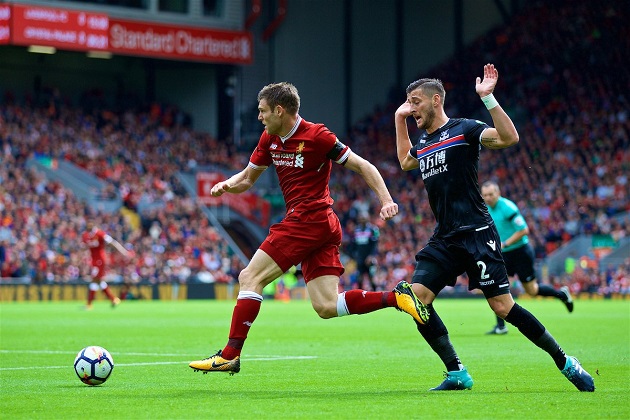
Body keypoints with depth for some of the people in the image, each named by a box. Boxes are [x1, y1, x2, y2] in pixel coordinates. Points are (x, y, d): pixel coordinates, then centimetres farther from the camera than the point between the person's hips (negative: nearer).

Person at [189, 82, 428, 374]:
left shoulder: (316, 136, -10)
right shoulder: (269, 139, 14)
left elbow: (362, 166, -6)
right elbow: (247, 177, 23)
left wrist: (386, 201, -16)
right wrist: (226, 185, 1)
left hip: (308, 219, -9)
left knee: (250, 277, -9)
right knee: (326, 307, -1)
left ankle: (230, 355, -9)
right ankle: (396, 297, -1)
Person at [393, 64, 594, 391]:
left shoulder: (463, 129, -4)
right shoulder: (424, 141, 18)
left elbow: (509, 138, -20)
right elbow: (405, 162, 42)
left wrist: (487, 98, -24)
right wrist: (399, 119, 33)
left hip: (476, 235, -7)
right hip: (444, 239, 7)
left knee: (503, 307, -11)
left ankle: (565, 363, 4)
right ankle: (457, 374, 0)